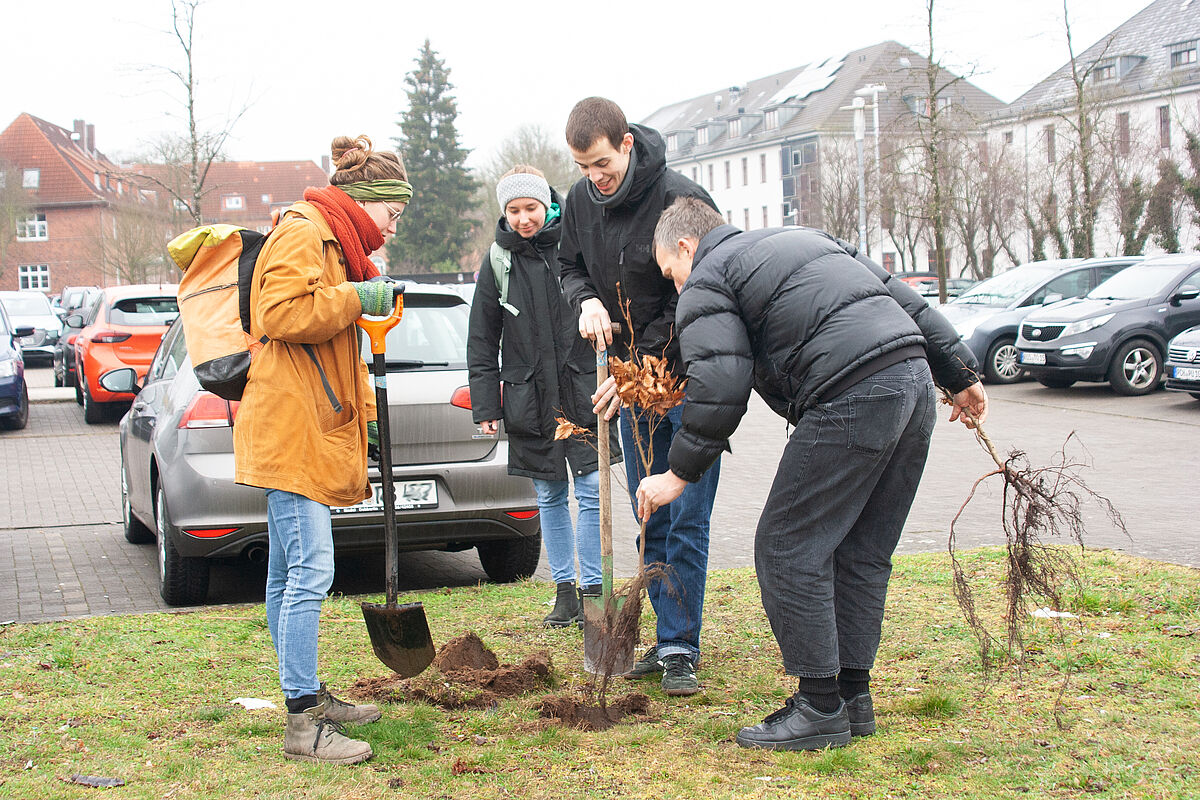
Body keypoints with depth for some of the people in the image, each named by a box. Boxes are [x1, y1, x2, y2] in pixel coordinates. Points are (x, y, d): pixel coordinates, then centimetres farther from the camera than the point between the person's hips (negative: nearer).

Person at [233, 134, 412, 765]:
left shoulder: (336, 245, 26)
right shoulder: (302, 233, -8)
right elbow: (281, 312, -22)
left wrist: (365, 420, 23)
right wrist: (356, 298, -18)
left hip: (315, 424, 11)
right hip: (290, 424, -11)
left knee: (290, 574, 15)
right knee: (309, 570, -14)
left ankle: (307, 696, 22)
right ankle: (303, 724, -12)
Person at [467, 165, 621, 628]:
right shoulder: (497, 261, 2)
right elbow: (482, 342, 6)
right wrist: (485, 406, 2)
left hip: (583, 394, -2)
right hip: (529, 399, 2)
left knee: (592, 494, -1)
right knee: (549, 499, 10)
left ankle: (591, 590, 10)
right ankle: (564, 591, 21)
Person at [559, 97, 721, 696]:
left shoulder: (680, 198, -19)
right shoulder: (580, 201, 1)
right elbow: (571, 266, 16)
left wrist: (647, 364, -21)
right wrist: (587, 299, -8)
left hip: (689, 377, -6)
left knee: (687, 520, -6)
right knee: (651, 519, 11)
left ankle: (680, 647, 0)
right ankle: (669, 638, 20)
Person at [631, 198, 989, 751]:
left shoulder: (706, 284, 8)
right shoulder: (803, 240, 32)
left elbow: (719, 391, -8)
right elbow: (902, 297, 27)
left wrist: (679, 473, 2)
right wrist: (960, 375, 28)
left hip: (852, 400, -9)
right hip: (915, 383, 9)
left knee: (787, 549, -1)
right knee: (862, 552, 16)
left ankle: (821, 707, 3)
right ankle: (853, 693, 22)